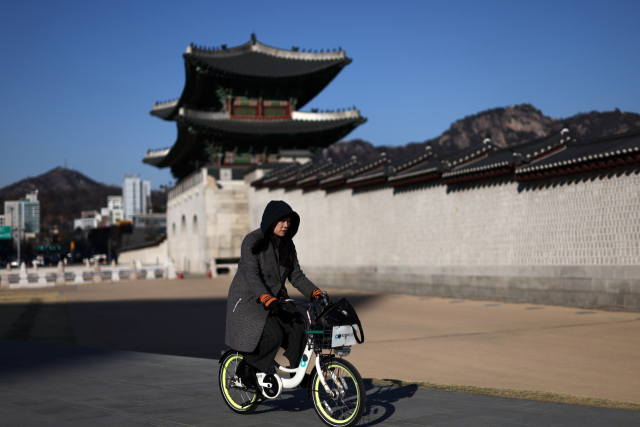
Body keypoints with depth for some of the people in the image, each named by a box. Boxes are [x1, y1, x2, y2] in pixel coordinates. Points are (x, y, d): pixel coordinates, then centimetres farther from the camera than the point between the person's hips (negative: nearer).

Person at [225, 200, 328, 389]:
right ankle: (246, 368, -4)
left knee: (298, 327, -16)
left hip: (275, 300, 6)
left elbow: (296, 275, 7)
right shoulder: (253, 241, -15)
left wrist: (315, 292, -9)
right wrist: (266, 298, -42)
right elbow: (251, 275, -26)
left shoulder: (287, 245, 6)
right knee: (273, 335, -25)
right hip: (248, 301, -6)